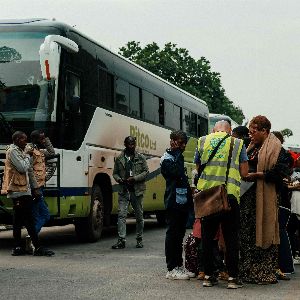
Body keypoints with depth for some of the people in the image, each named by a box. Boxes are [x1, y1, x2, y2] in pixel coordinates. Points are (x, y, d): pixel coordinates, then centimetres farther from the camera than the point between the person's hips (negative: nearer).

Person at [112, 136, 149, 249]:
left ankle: (139, 239, 21)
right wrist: (119, 179, -8)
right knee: (121, 214, -10)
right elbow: (115, 173, 14)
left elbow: (146, 172, 2)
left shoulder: (141, 158, 5)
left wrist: (134, 178, -12)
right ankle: (121, 240, -11)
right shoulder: (119, 159, 9)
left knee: (139, 216, 8)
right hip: (124, 190, 1)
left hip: (137, 190, 0)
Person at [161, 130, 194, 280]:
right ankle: (171, 269, -4)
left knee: (179, 234, 12)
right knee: (172, 234, -6)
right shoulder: (167, 158, -7)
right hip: (173, 202, -9)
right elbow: (177, 173, -24)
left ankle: (179, 265, 18)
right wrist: (177, 152, -17)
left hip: (183, 202, 9)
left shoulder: (178, 157, 20)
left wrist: (190, 198, 17)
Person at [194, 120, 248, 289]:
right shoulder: (237, 143, 4)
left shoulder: (203, 141, 10)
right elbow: (244, 172, 1)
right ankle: (233, 277, 5)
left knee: (208, 237, 10)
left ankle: (209, 276, 14)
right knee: (231, 237, 4)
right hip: (230, 194, -2)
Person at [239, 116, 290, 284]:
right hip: (249, 196, 8)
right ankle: (248, 270, 15)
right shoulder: (253, 148, 18)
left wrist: (256, 175, -16)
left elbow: (280, 172, -16)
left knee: (262, 233, -5)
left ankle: (266, 272, 2)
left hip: (265, 197, -8)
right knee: (247, 233, 7)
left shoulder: (275, 148, -6)